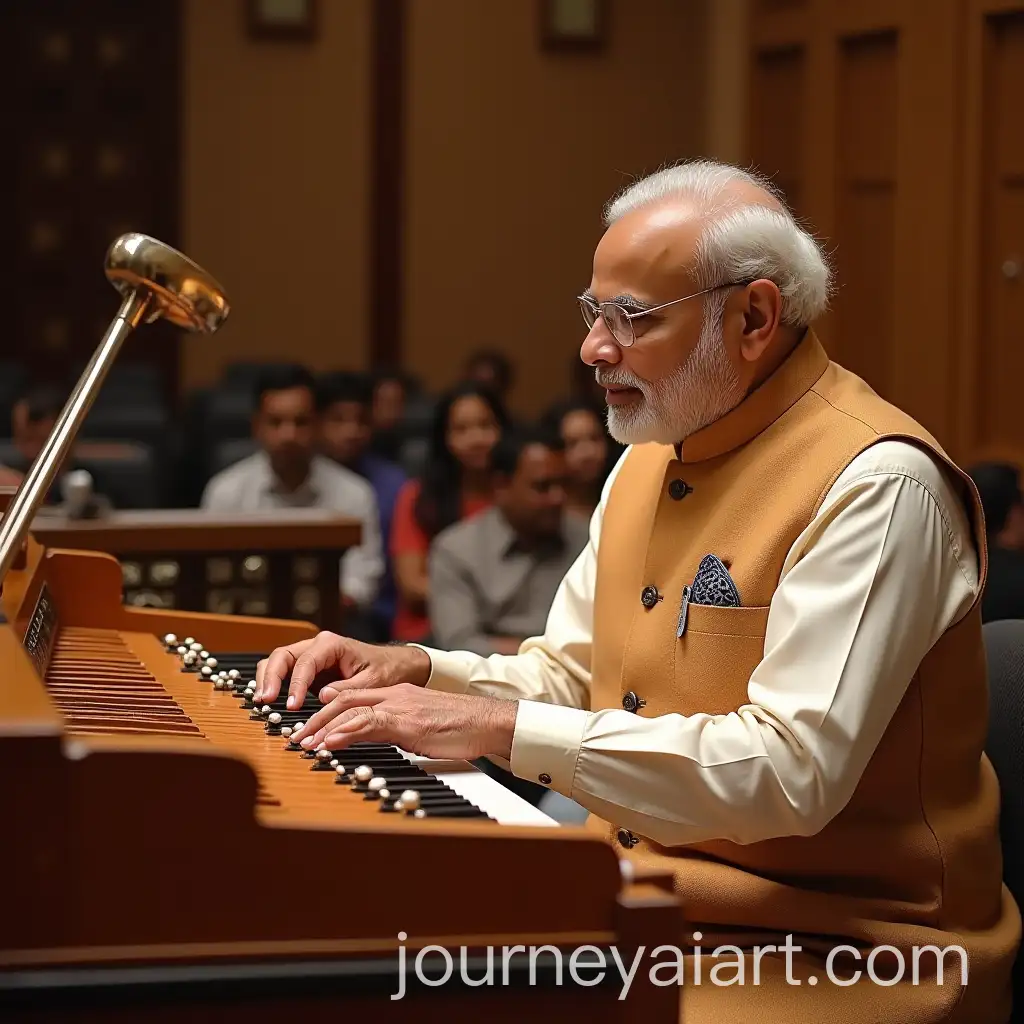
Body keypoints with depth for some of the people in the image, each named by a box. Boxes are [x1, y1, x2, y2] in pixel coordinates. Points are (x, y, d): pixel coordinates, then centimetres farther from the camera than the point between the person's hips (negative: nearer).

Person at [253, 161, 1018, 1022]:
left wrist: (503, 728, -27)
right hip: (637, 909, 8)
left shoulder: (876, 484, -17)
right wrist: (413, 671, -1)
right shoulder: (646, 464, 12)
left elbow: (791, 770, -26)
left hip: (834, 954, -8)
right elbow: (569, 677, 19)